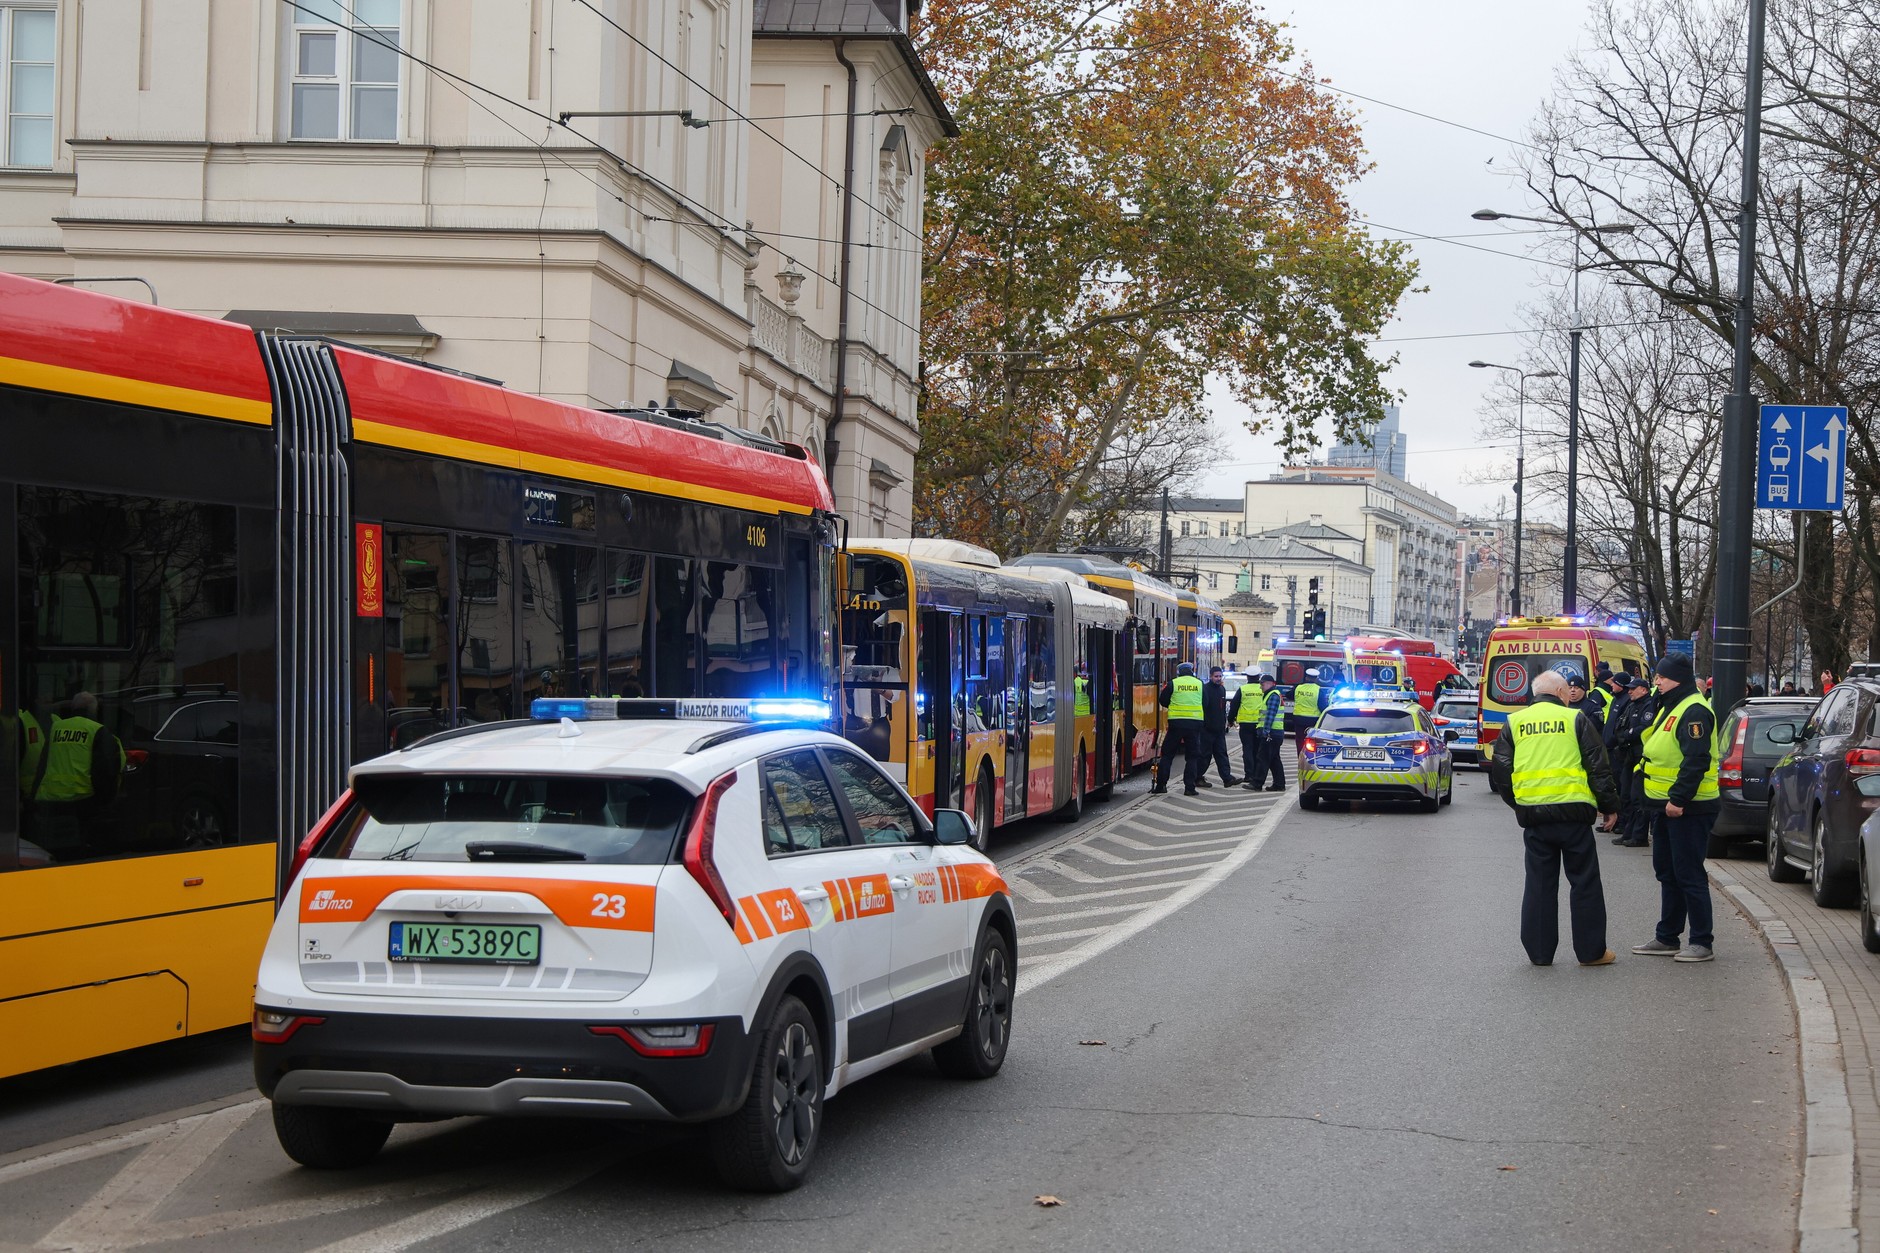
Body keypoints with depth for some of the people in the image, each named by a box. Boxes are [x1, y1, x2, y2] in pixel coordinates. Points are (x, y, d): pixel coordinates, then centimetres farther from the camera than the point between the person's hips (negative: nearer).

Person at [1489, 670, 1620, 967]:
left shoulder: (1515, 722, 9)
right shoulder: (1576, 719, 0)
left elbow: (1501, 768, 8)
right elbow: (1598, 766, -1)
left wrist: (1516, 803, 20)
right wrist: (1609, 806, 7)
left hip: (1532, 814, 3)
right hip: (1573, 811, -3)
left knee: (1539, 883, 10)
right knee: (1584, 881, 7)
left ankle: (1539, 951, 12)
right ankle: (1591, 950, 10)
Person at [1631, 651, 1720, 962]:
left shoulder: (1693, 712, -17)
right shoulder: (1668, 708, 16)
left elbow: (1696, 761, -26)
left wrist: (1678, 799, -27)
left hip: (1687, 808, -11)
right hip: (1666, 806, 11)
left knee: (1689, 876, -6)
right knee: (1667, 874, 15)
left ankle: (1701, 942, -1)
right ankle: (1666, 938, 23)